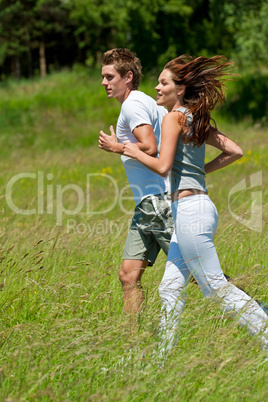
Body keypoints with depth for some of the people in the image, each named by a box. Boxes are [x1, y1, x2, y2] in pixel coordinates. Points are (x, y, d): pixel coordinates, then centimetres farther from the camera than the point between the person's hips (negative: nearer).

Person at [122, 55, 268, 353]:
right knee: (171, 288, 11)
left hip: (191, 209, -9)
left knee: (215, 286, -5)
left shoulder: (174, 118, -10)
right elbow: (234, 151, 16)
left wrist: (135, 152, -5)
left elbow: (163, 167, -19)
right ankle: (162, 356, 14)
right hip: (196, 208, 9)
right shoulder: (198, 120, 15)